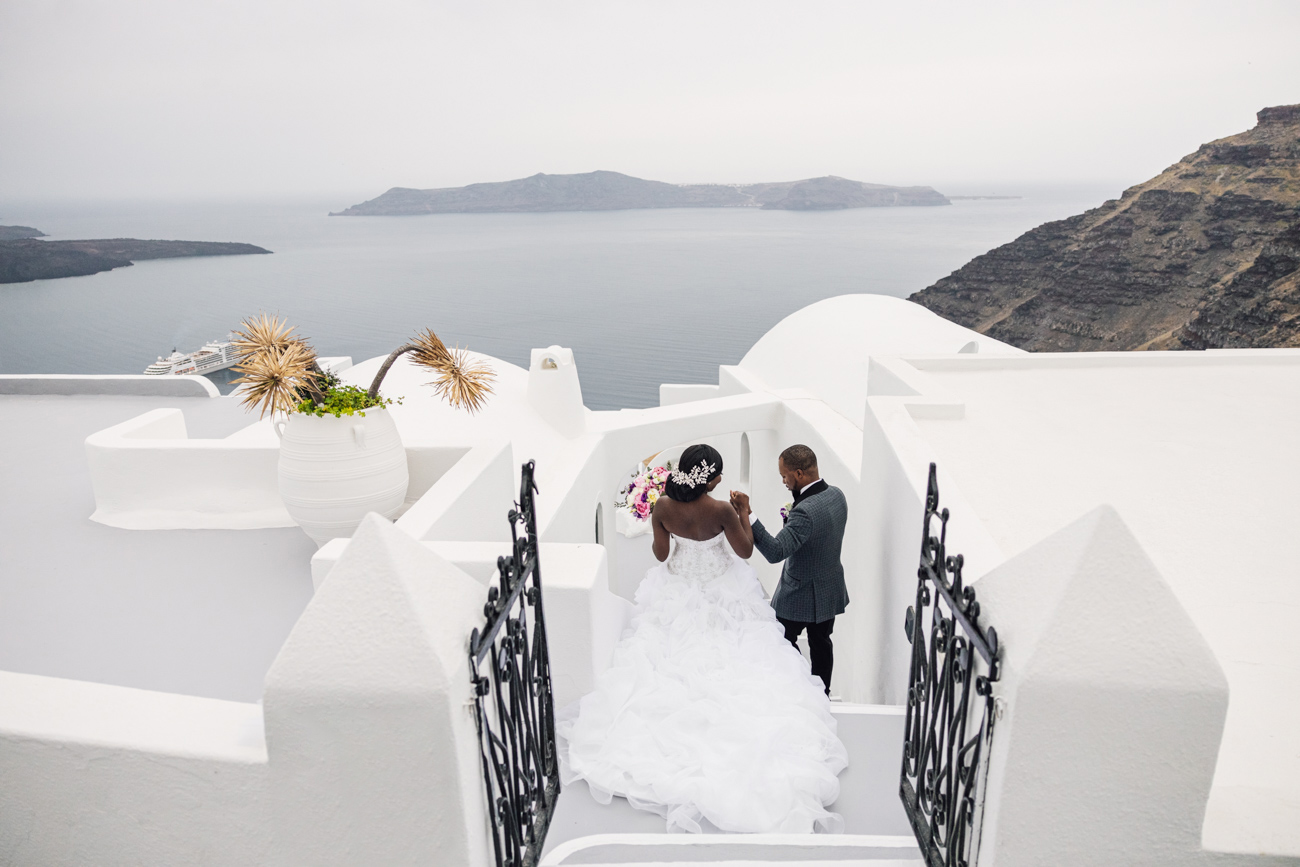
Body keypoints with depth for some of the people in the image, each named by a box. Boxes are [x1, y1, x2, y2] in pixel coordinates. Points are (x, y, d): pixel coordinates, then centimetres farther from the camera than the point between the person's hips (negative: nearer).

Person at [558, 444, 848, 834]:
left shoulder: (663, 507, -18)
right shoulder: (722, 510, -26)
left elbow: (660, 554, -6)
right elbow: (745, 550, -11)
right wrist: (745, 513, -2)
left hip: (676, 593, 2)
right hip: (721, 594, -2)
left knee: (673, 658, 22)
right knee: (722, 656, 19)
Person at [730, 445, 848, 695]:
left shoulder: (805, 511, -34)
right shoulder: (836, 495, -6)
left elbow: (775, 552, -38)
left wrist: (746, 514, -42)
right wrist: (791, 520, 0)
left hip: (801, 595, -8)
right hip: (831, 590, 8)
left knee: (783, 640, 17)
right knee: (821, 642, 24)